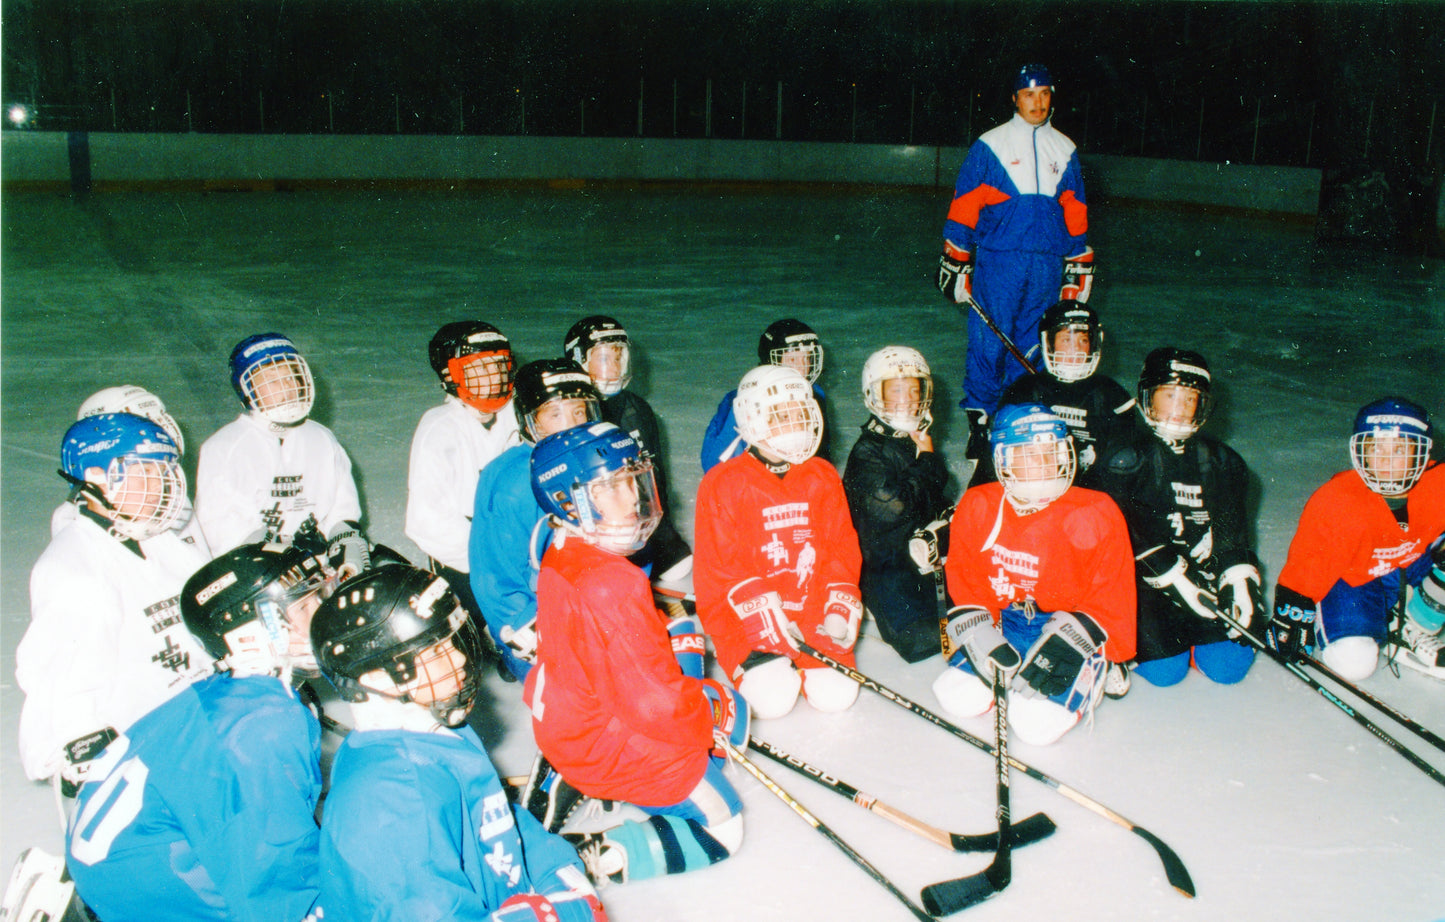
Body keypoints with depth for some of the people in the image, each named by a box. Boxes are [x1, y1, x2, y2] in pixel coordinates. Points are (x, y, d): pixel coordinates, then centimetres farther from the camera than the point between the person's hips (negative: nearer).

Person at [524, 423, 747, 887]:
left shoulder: (561, 557, -3)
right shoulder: (611, 586, -32)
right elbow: (655, 704, -25)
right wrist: (711, 705, -7)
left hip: (562, 722, 9)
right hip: (604, 746, -9)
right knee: (721, 829, 2)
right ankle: (597, 857, -11)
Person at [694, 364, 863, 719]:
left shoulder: (823, 478, 7)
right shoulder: (724, 483, -8)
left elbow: (841, 549, 9)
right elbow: (721, 564, -10)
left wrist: (840, 609, -6)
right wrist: (764, 615, -19)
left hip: (812, 614, 4)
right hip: (744, 619, -4)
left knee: (837, 695, -12)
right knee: (773, 699, -21)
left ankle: (797, 660, 19)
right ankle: (753, 664, 13)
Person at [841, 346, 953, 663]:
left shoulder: (919, 442, 13)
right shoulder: (867, 453, -9)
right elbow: (892, 507, -22)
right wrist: (927, 461, -9)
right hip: (887, 567, -6)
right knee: (922, 639, -20)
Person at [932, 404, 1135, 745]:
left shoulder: (1096, 514, -13)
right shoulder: (977, 507, -4)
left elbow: (1110, 601, -9)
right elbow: (963, 580, 5)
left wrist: (1065, 647, -20)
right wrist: (977, 634, -11)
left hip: (1066, 628, -3)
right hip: (1004, 625, 3)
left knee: (1037, 724, -21)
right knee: (959, 697, -17)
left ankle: (1094, 672, 8)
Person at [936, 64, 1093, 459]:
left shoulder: (1064, 150, 13)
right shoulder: (990, 145, 1)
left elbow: (1075, 214, 19)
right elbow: (964, 205, 0)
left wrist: (1079, 268, 18)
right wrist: (955, 261, -3)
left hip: (1047, 264, 4)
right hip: (997, 260, -3)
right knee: (988, 342, -6)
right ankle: (978, 419, 4)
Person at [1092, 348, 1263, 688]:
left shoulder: (1219, 462, 10)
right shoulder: (1124, 461, -6)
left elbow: (1233, 531, 12)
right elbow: (1127, 535, -12)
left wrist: (1240, 581, -4)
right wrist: (1176, 578, -20)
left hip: (1204, 574, 4)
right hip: (1144, 581, -4)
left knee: (1229, 667, -11)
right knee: (1164, 671, -17)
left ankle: (1190, 634, 20)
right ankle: (1134, 636, 15)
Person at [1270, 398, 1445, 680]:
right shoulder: (1335, 501, -25)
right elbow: (1306, 564, -17)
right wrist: (1291, 619, -14)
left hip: (1412, 569, 5)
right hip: (1353, 580, -4)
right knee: (1352, 662, -26)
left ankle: (1411, 634, -2)